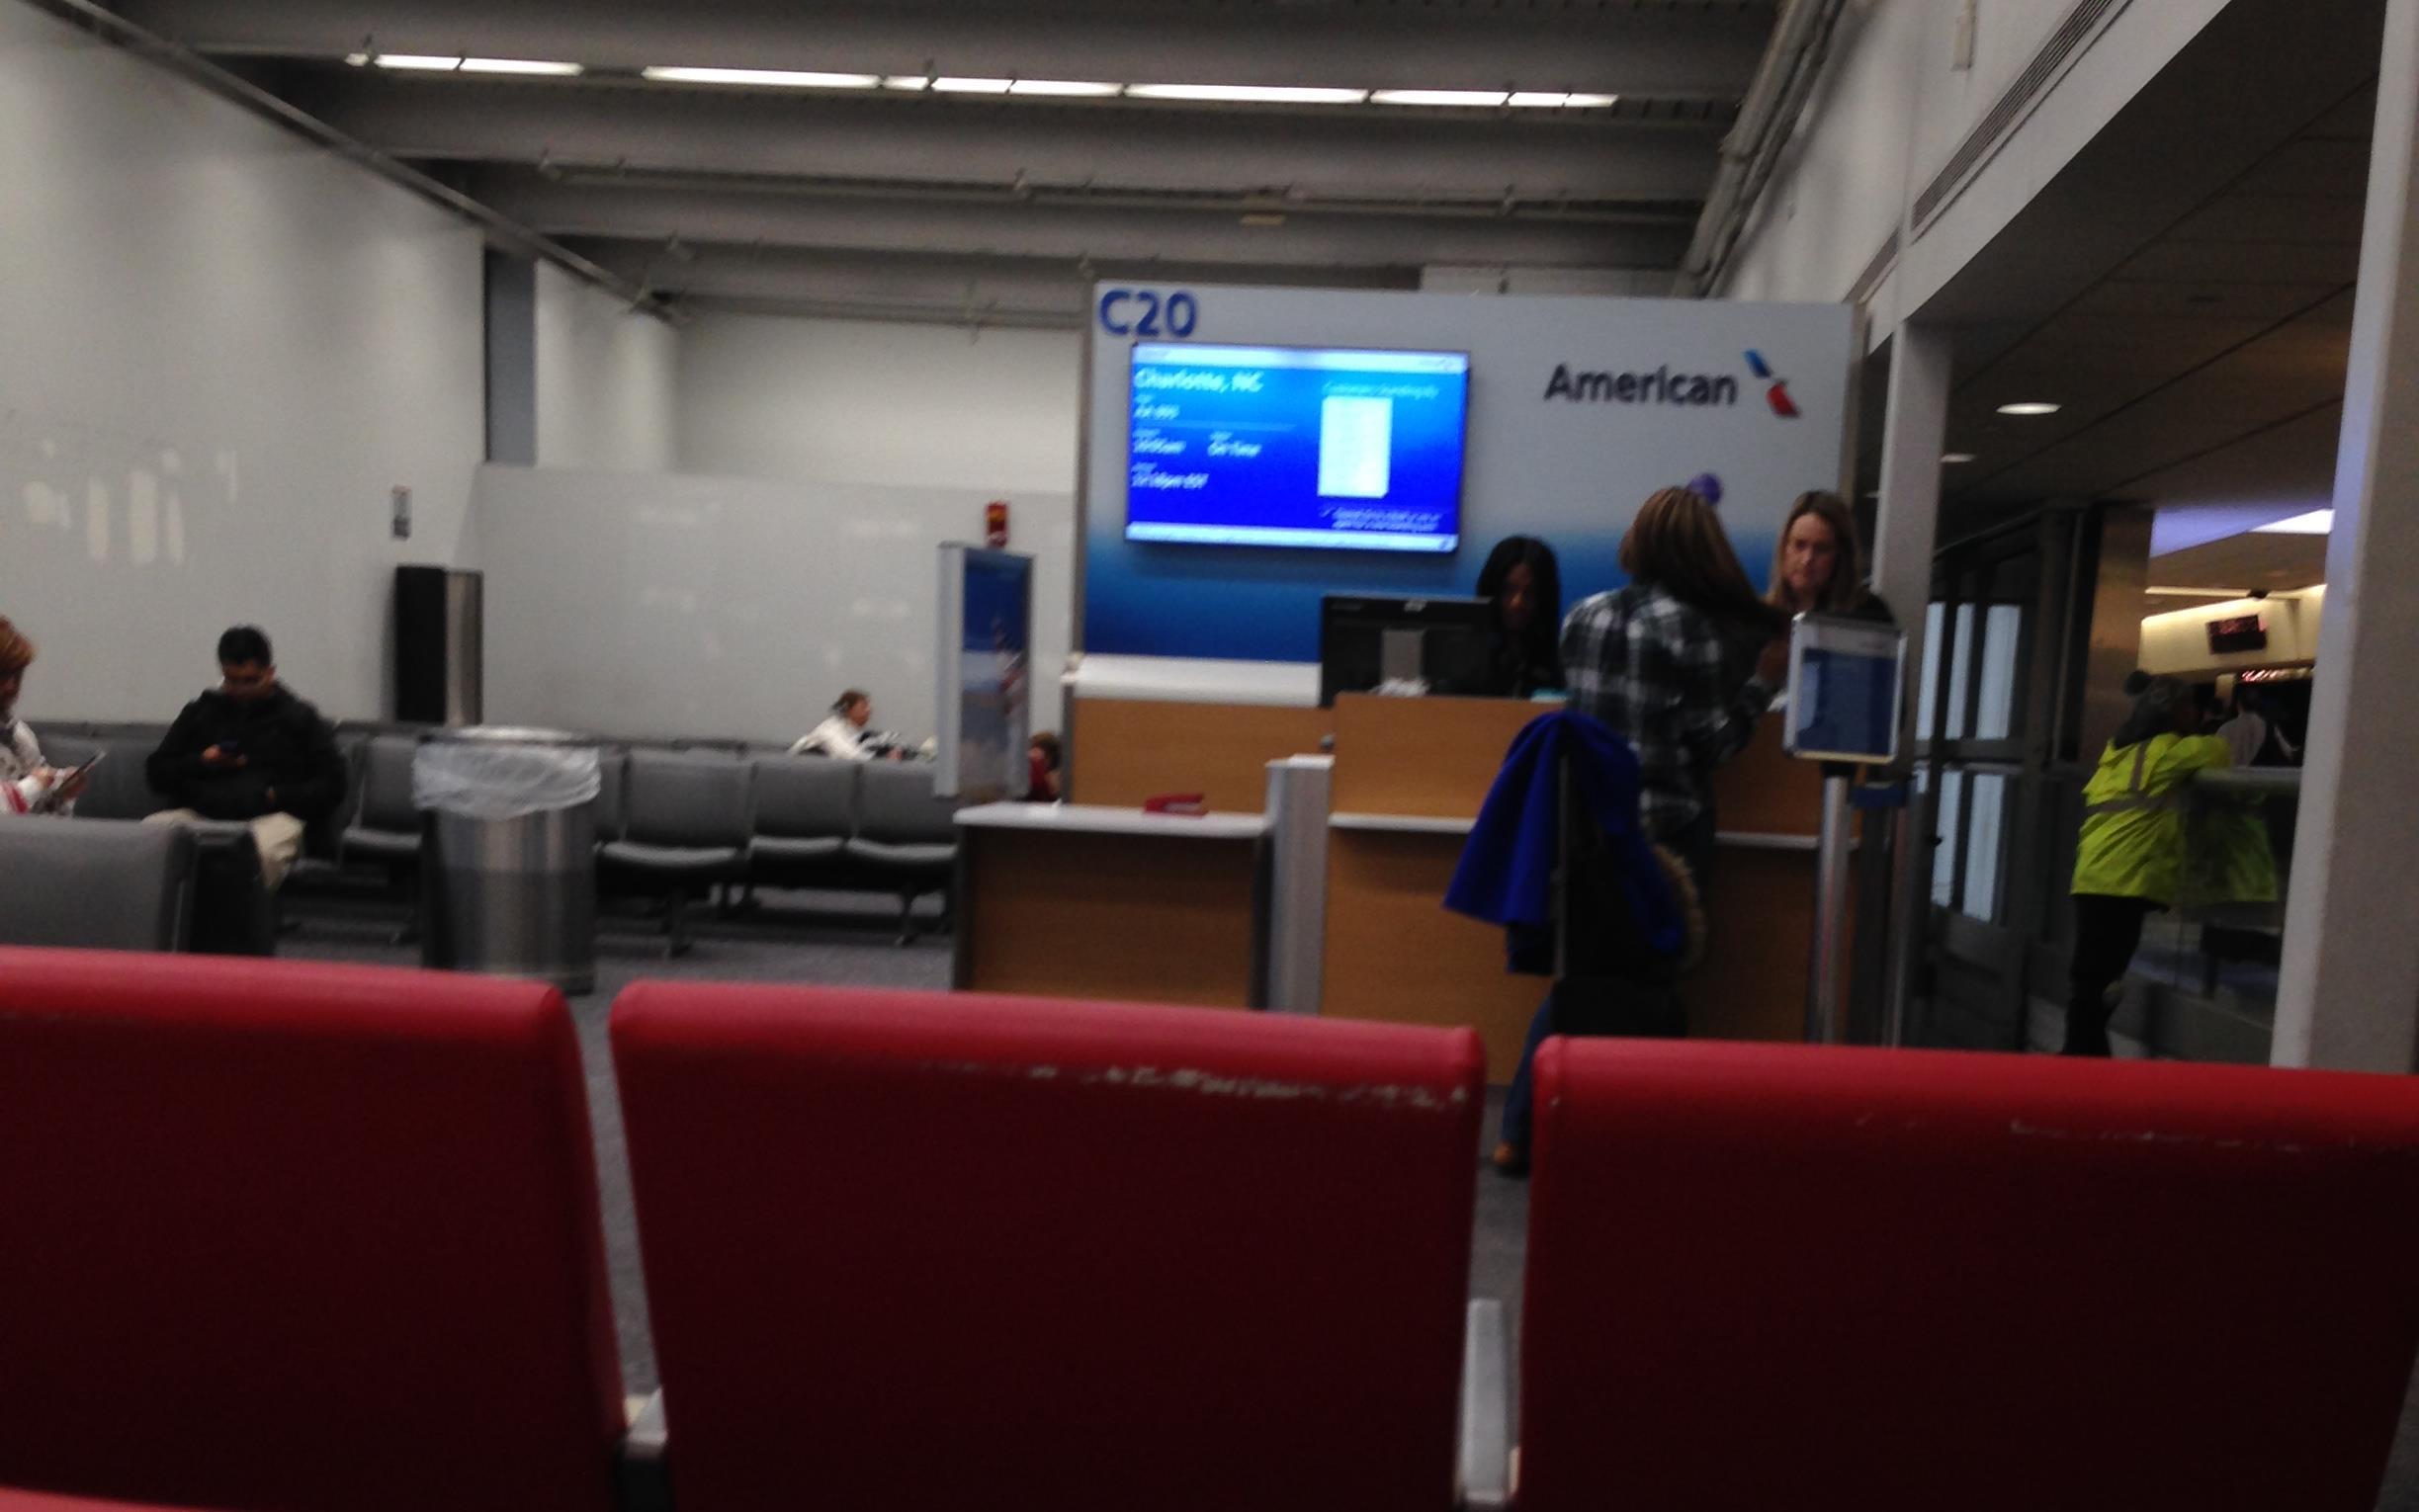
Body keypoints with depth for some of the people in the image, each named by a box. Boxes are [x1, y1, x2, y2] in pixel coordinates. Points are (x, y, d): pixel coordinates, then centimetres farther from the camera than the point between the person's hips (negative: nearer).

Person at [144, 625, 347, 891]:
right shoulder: (200, 712, 26)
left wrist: (276, 796, -6)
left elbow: (332, 784, 8)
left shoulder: (299, 717, 16)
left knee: (263, 849, -41)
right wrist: (201, 762, 4)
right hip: (201, 812, 4)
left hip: (271, 816, -4)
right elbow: (156, 771, 24)